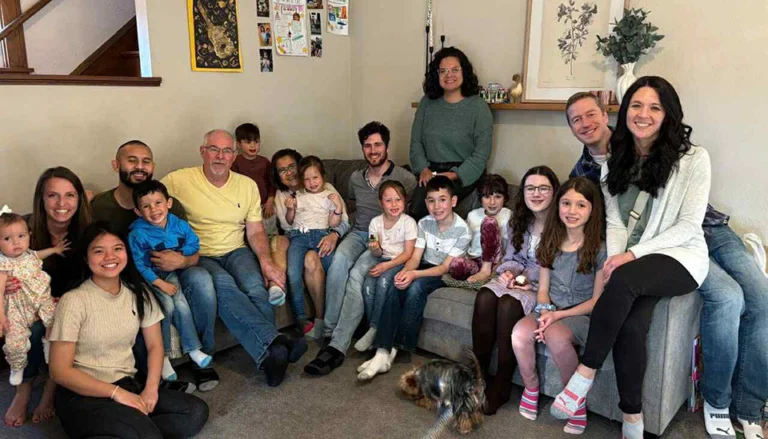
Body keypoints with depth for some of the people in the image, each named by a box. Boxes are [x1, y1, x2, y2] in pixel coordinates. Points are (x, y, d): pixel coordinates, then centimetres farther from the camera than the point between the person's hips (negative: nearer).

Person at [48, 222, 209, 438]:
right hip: (83, 396, -6)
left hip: (128, 385, 6)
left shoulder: (138, 292, 6)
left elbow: (154, 345, 7)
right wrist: (116, 392, -18)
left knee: (196, 411, -15)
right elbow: (60, 371, -12)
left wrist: (151, 389, -10)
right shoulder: (74, 301, -10)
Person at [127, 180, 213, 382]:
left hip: (172, 273, 3)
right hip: (150, 277, -3)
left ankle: (193, 348, -5)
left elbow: (194, 244, 5)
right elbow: (139, 265, -15)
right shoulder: (137, 234, -17)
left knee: (181, 304, -22)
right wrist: (161, 284, -20)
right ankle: (162, 356, -10)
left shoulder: (179, 225, -6)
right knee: (167, 305, -25)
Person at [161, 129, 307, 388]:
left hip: (236, 252, 3)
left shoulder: (247, 185, 9)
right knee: (222, 284, -36)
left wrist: (266, 260, -10)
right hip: (198, 257, -3)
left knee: (254, 285, -31)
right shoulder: (179, 180, -2)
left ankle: (268, 353, -28)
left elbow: (255, 231, 10)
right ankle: (274, 341, -41)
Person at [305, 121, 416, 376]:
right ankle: (329, 333, -29)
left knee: (357, 274, -33)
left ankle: (337, 346, -35)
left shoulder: (405, 179, 0)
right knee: (339, 260, -32)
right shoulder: (356, 178, 17)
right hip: (358, 234, 4)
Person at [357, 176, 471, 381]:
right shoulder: (424, 223, -1)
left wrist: (414, 274, -32)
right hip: (424, 268, 4)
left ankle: (397, 348, -21)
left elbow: (445, 267, -18)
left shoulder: (462, 230, -15)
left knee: (416, 287, -34)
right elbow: (415, 257, -5)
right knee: (396, 286, -27)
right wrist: (405, 271, -29)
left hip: (445, 275, -4)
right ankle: (382, 352, -33)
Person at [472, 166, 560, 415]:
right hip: (516, 280, 6)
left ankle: (501, 386, -21)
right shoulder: (519, 221, 12)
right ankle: (478, 374, -17)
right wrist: (507, 272, -4)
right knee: (485, 297, -26)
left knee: (508, 303, -33)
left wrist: (531, 280, -18)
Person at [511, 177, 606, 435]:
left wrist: (558, 315, -17)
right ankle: (531, 388, -1)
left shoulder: (600, 249, -8)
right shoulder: (550, 243, 6)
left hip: (583, 314, -4)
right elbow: (543, 289, 8)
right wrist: (545, 312, -14)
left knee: (555, 336, -35)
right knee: (520, 331, -27)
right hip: (551, 310, 4)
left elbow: (597, 301, -8)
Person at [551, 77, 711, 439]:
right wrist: (614, 259, -13)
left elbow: (689, 225, -9)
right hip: (632, 260, 3)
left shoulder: (693, 158, -4)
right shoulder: (616, 161, 11)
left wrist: (634, 254, -19)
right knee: (629, 324, -27)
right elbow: (614, 221, 7)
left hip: (681, 257, -3)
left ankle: (585, 374, -21)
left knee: (624, 281, -36)